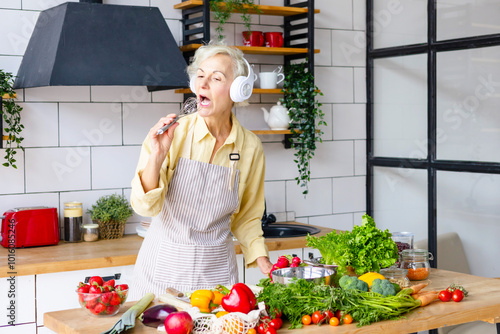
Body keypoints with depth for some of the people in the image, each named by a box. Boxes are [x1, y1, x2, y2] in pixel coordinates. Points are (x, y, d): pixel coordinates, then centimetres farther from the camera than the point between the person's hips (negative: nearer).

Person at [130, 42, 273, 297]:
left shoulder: (250, 147, -3)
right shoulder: (173, 134, -10)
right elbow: (145, 206, -16)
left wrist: (262, 260, 0)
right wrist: (156, 159, -29)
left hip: (216, 268, 2)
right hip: (164, 264, -1)